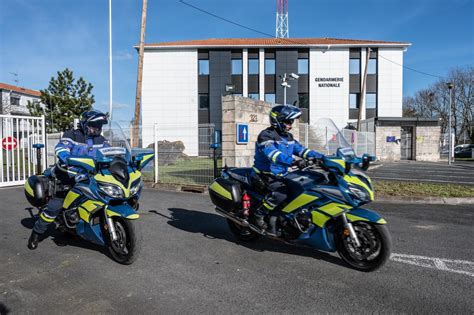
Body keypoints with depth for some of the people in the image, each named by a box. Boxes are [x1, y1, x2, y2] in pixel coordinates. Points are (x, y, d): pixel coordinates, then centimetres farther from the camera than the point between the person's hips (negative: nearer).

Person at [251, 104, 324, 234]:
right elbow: (273, 154, -31)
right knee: (281, 191, -32)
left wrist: (321, 156, -2)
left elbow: (300, 149, 11)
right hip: (265, 175, -9)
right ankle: (259, 214, -15)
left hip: (281, 175, 9)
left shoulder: (288, 137, 14)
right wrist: (293, 161, -45)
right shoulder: (266, 135, -15)